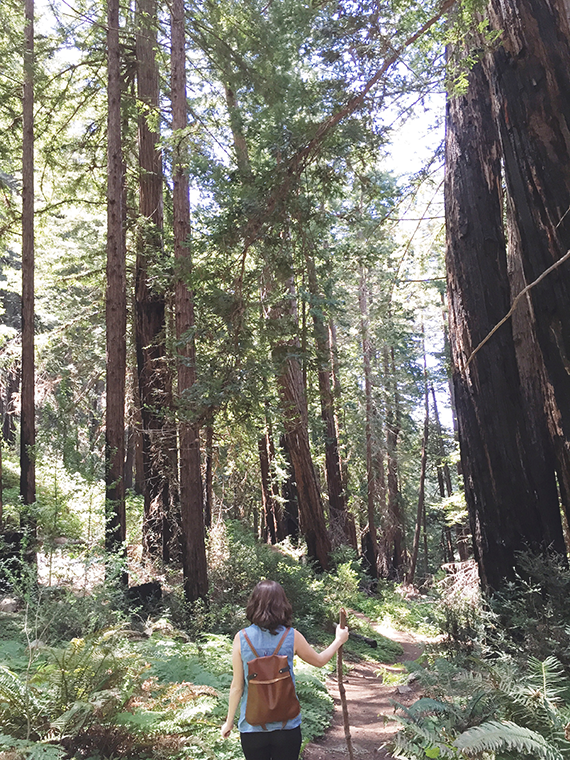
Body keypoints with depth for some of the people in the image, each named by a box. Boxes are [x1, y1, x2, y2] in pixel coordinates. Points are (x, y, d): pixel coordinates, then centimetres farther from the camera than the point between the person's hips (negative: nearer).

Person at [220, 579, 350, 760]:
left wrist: (229, 721, 9)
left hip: (252, 725, 0)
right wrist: (339, 640, 23)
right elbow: (319, 661, 7)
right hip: (287, 725, 0)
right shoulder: (291, 636, -10)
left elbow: (237, 686, -6)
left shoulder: (241, 638, -11)